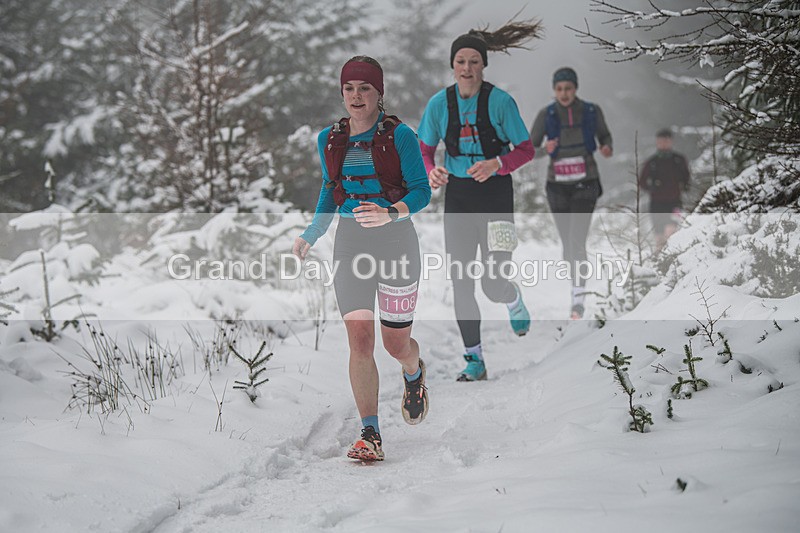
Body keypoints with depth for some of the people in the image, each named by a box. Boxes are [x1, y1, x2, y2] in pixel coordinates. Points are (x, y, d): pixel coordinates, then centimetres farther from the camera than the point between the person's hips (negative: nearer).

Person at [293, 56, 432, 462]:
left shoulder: (399, 135, -7)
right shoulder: (330, 139, 8)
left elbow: (421, 191, -9)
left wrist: (391, 213, -28)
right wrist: (311, 235, 6)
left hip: (395, 240, -3)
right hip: (349, 242, 3)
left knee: (396, 344, 5)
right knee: (359, 338, -10)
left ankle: (414, 374, 44)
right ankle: (370, 435, -7)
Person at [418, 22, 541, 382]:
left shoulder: (500, 101, -9)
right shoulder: (439, 103, -1)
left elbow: (526, 150, -5)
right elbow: (425, 150, 8)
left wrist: (496, 164, -23)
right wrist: (431, 173, -14)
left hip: (495, 193, -3)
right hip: (457, 194, 3)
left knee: (493, 284, -10)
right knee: (460, 282, -1)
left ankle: (514, 300, 30)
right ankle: (474, 361, 10)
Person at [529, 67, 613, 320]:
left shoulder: (592, 111, -4)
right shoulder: (546, 115, -4)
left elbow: (605, 136, 13)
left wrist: (608, 148, -10)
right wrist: (545, 150, -25)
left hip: (585, 184, -2)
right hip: (558, 186, 2)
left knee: (577, 242, -15)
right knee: (567, 242, 11)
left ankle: (578, 300, -17)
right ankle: (577, 287, 31)